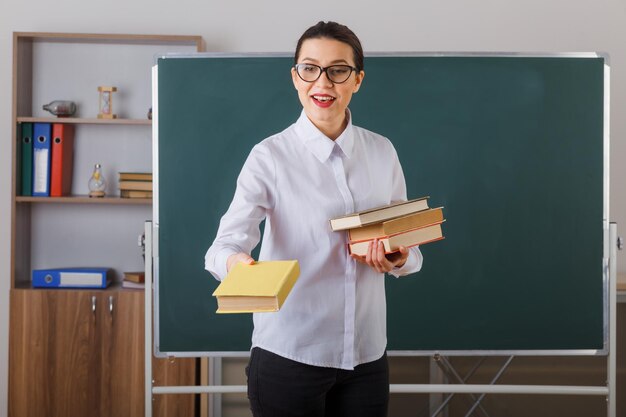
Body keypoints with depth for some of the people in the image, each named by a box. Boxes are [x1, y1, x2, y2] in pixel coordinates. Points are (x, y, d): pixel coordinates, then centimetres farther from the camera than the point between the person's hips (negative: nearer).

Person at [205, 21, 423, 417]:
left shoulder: (382, 152, 4)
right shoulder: (270, 156, -9)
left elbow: (410, 246, 11)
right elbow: (228, 239, -20)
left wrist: (398, 259, -11)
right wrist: (234, 262, -43)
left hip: (367, 355, 4)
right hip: (288, 355, -4)